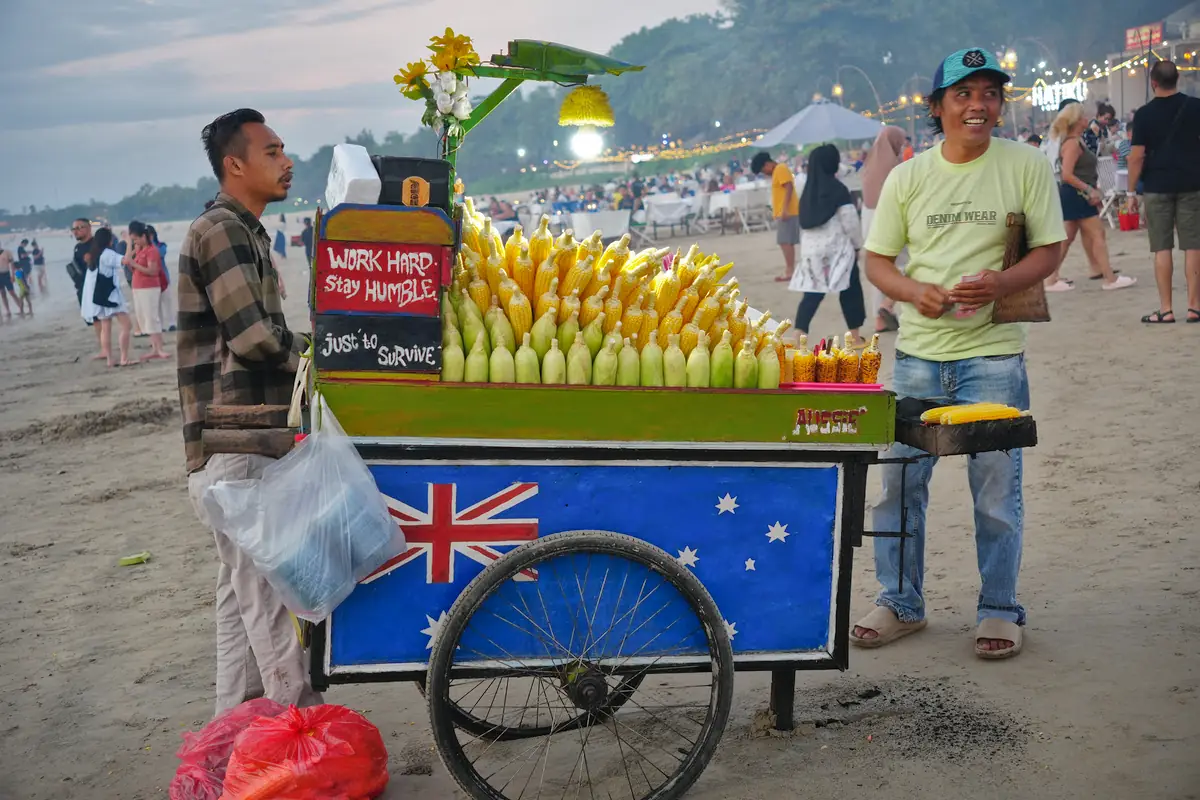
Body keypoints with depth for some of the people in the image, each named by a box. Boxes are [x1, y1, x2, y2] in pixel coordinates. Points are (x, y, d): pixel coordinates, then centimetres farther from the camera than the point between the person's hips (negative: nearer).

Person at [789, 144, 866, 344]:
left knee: (812, 293, 4)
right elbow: (850, 222, -9)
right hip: (836, 248, -5)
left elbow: (804, 222, 12)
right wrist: (857, 245, 4)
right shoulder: (838, 189, -10)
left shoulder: (808, 190, 8)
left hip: (811, 248, 5)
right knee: (850, 289, 9)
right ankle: (854, 338, 15)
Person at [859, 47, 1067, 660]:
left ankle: (999, 610, 19)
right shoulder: (908, 177, 5)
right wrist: (913, 290, -13)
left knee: (996, 488, 2)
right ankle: (900, 603, 22)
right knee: (899, 480, 6)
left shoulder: (1025, 166, 1)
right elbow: (875, 259, 8)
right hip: (917, 354, 2)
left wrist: (1002, 282, -17)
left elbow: (1049, 250, 2)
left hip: (994, 355, -2)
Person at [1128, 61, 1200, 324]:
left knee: (1162, 248, 2)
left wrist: (1132, 191, 0)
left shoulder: (1144, 114, -4)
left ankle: (1166, 309, 2)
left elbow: (1137, 156, -7)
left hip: (1157, 187, -1)